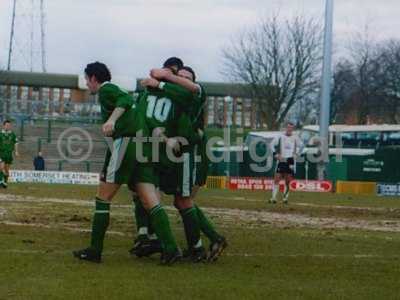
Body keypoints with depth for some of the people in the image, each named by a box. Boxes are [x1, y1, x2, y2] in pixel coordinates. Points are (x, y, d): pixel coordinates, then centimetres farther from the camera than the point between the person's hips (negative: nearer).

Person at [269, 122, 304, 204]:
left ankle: (285, 197, 13)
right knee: (277, 179, -7)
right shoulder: (280, 136, 0)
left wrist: (296, 154, 7)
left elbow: (301, 145, 18)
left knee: (288, 181, 1)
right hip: (281, 160, -1)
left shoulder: (295, 137, 4)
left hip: (290, 160, 1)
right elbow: (272, 144, 5)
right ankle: (273, 198, -4)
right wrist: (276, 154, -2)